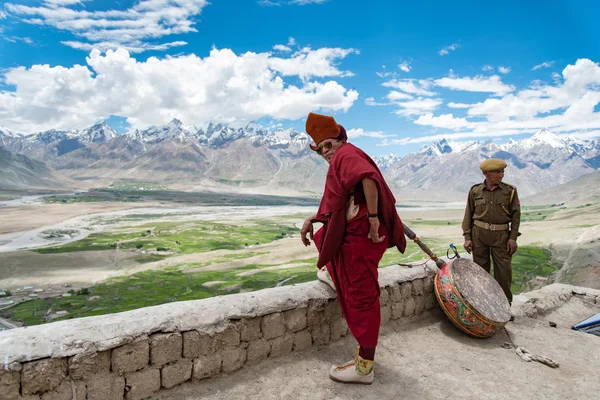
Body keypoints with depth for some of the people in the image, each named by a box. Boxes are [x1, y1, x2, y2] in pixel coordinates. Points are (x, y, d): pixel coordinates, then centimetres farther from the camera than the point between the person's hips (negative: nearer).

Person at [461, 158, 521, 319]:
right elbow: (468, 215, 4)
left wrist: (513, 237, -6)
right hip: (479, 233, 0)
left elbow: (516, 215, 1)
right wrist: (467, 237, -1)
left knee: (504, 270, 1)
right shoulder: (475, 191, 0)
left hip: (501, 235, 0)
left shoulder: (510, 191, 0)